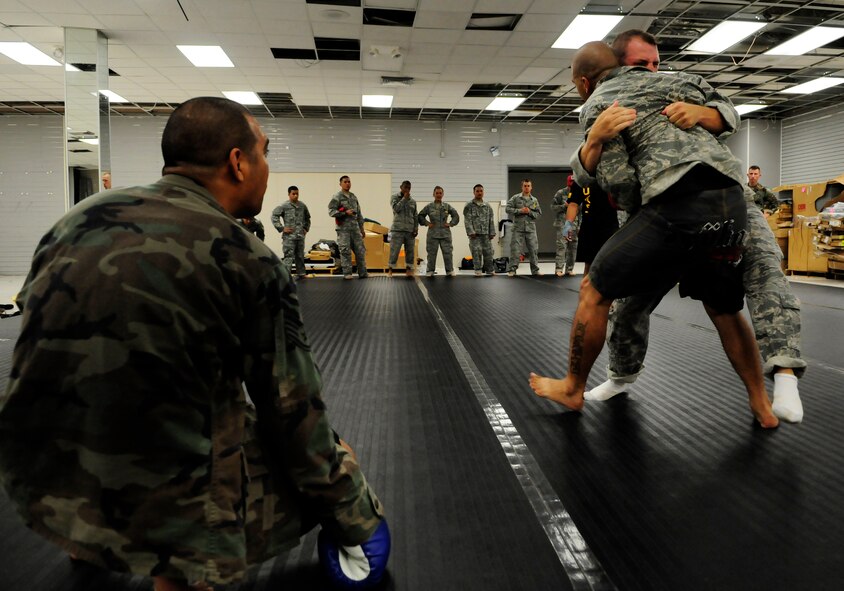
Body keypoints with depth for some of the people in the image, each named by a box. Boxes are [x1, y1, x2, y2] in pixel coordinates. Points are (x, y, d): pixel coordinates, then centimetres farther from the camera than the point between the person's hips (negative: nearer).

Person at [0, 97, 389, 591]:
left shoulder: (78, 220, 5)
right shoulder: (245, 259, -13)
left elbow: (49, 351, 16)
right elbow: (297, 416, -7)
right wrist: (356, 519, 9)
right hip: (156, 507, -6)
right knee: (331, 459, 12)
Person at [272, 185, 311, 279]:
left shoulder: (302, 206, 10)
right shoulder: (284, 206, -5)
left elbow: (307, 218, 25)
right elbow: (274, 217, -7)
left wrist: (306, 228, 16)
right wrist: (282, 228, -10)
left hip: (301, 236, 5)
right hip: (289, 237, -5)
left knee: (300, 256, 14)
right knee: (289, 256, -9)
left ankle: (301, 273, 26)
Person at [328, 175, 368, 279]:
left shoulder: (354, 197, 17)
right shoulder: (337, 197, -1)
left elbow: (359, 213, 21)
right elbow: (331, 211, -9)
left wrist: (362, 228, 18)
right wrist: (345, 212, -17)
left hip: (355, 227, 5)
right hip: (343, 228, -5)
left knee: (360, 250, 4)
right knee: (345, 251, -4)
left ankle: (362, 272, 11)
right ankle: (347, 273, 2)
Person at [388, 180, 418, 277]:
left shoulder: (413, 201, 15)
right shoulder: (394, 197, 5)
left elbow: (415, 216, 16)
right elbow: (396, 208, -13)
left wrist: (416, 228, 4)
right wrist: (404, 198, -9)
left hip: (410, 230, 4)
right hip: (398, 229, -4)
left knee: (410, 251, 4)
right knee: (394, 250, -6)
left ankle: (408, 270, 12)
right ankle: (391, 270, 3)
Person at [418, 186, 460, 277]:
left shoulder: (447, 206, 7)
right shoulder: (429, 207, 3)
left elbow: (456, 215, 15)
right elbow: (420, 216, 10)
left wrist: (451, 223, 4)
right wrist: (427, 223, 0)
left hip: (445, 234, 1)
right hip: (433, 234, -1)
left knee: (448, 252, 0)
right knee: (432, 253, 2)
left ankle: (450, 270, 8)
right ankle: (430, 271, 10)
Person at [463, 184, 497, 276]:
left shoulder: (487, 206, 15)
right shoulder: (469, 206, 2)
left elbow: (491, 220, 14)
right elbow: (467, 220, -4)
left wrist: (492, 232, 6)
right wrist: (471, 232, -13)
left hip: (486, 233, 4)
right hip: (475, 233, -3)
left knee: (488, 252, 3)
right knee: (476, 252, -6)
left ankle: (490, 270, 11)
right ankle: (478, 271, 1)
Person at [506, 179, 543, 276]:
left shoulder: (534, 200, 9)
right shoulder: (515, 198, 2)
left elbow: (539, 213, 7)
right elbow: (507, 209, -4)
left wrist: (530, 212, -10)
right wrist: (520, 211, -12)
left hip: (531, 229, 3)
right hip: (518, 228, -3)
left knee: (533, 250, 5)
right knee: (515, 249, -4)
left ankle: (535, 270, 14)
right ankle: (512, 269, 3)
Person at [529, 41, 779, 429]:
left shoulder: (595, 106, 6)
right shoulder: (649, 80, 24)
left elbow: (620, 181, -3)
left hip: (680, 204, -7)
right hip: (731, 202, 7)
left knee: (595, 291, 8)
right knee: (723, 308, 25)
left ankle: (573, 389, 21)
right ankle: (762, 406, 31)